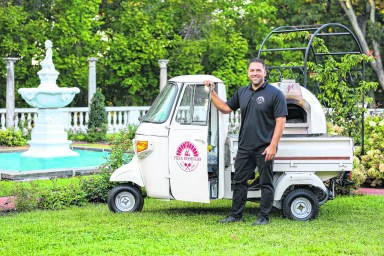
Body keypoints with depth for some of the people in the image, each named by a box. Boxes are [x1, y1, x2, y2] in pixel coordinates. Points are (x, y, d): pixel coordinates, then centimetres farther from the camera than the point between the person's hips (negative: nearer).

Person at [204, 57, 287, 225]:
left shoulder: (275, 94, -6)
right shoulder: (242, 92, 13)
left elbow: (280, 121, -11)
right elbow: (225, 108, 22)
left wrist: (273, 145, -18)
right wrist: (212, 93, 11)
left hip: (264, 148, -6)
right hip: (244, 147, 6)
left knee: (266, 183, 3)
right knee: (239, 181, 10)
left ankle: (264, 217, 9)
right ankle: (236, 215, 18)